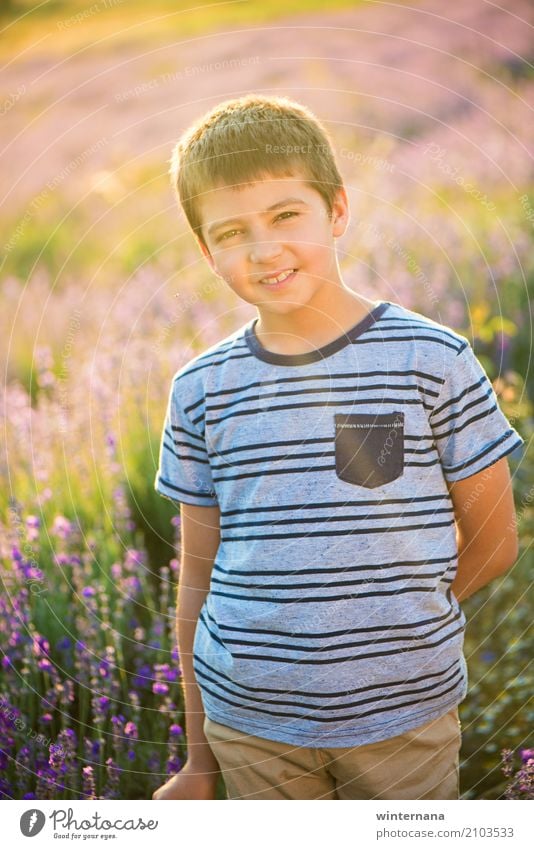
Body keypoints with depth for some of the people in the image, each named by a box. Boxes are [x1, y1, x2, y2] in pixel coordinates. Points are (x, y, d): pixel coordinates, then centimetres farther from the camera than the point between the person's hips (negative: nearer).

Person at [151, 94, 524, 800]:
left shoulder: (434, 361, -8)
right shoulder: (202, 391, -2)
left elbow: (493, 544, 0)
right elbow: (199, 578, 4)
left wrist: (388, 626, 0)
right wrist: (199, 761, 9)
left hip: (406, 715, -1)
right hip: (249, 723, 2)